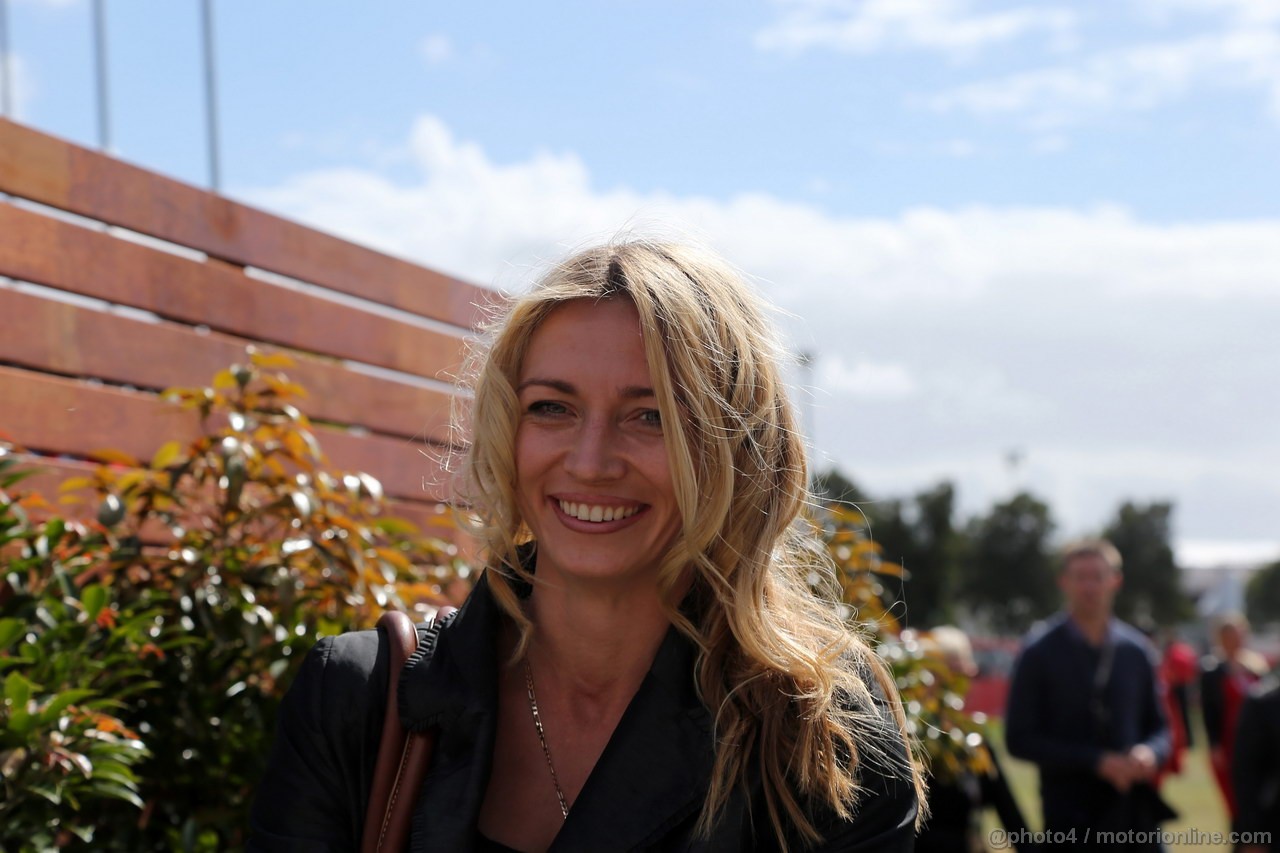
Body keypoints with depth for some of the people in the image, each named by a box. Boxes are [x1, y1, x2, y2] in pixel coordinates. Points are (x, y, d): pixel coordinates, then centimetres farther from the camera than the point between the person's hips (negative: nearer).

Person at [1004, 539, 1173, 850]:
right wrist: (1098, 762, -15)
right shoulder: (1040, 653, -3)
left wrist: (1151, 753, -10)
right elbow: (1020, 739, -7)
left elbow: (1159, 727, 15)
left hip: (1136, 810, 3)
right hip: (1070, 821, -3)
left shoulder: (1136, 650, 7)